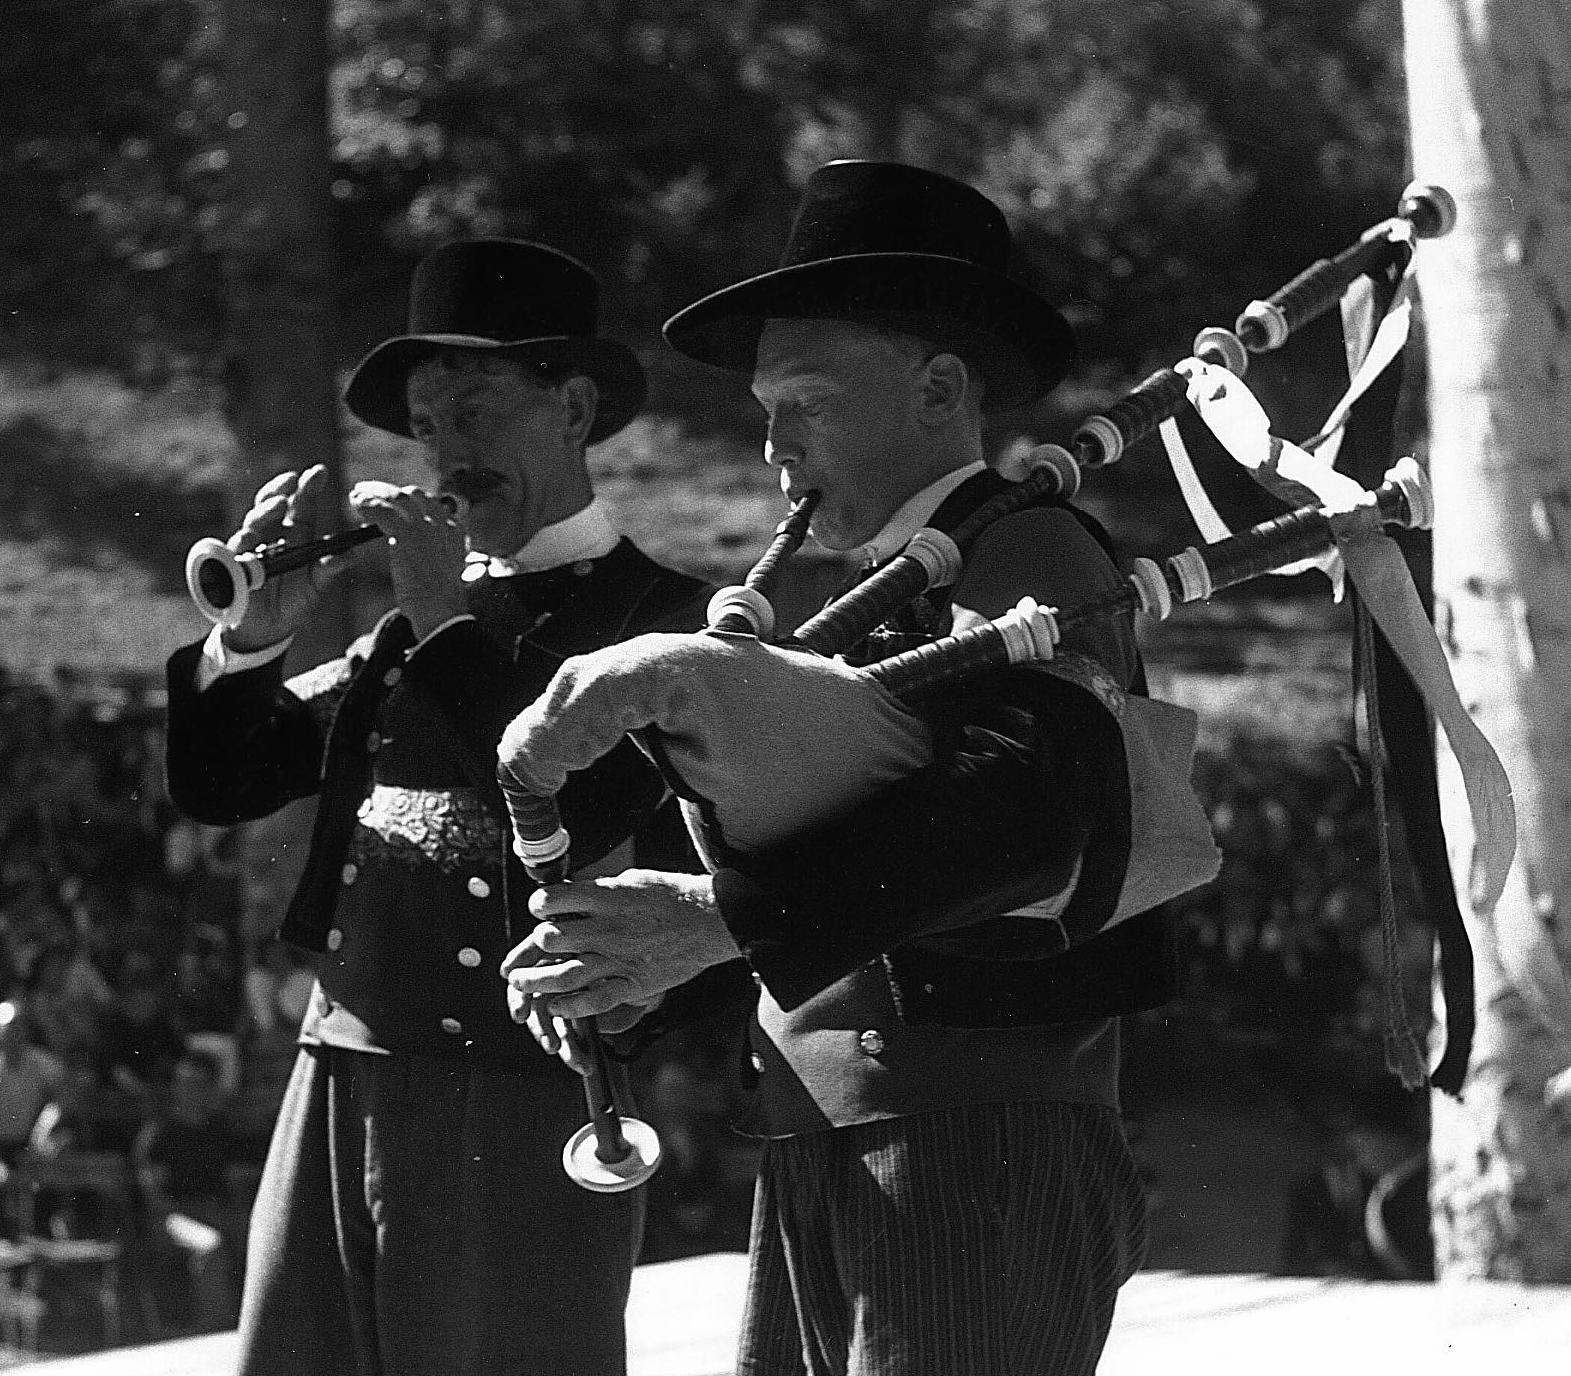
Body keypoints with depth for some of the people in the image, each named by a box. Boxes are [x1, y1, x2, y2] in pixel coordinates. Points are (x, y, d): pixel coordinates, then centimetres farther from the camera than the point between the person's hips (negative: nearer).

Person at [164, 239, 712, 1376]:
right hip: (340, 1085, 6)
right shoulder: (411, 623, 17)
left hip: (523, 1106, -6)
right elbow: (218, 782, 17)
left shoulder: (667, 617, -1)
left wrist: (448, 627, -13)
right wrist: (253, 634, 0)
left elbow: (587, 808, -18)